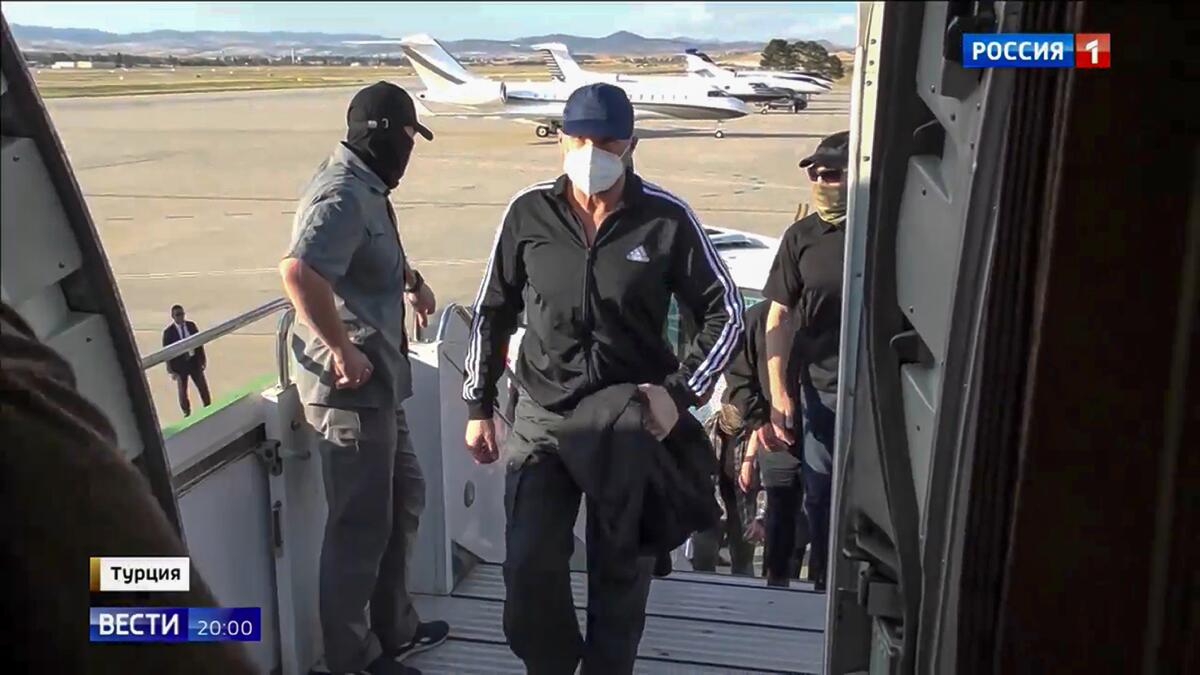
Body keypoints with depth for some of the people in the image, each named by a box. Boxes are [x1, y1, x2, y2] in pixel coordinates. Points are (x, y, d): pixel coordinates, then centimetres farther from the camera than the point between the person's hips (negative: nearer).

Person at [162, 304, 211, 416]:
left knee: (203, 386, 13)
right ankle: (186, 412, 28)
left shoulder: (191, 325, -3)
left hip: (194, 361, 3)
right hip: (180, 364, -3)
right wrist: (171, 370, -9)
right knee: (182, 391, 11)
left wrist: (203, 359, 7)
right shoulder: (168, 332, -12)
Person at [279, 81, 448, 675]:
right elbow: (298, 272, -36)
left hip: (377, 380, 11)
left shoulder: (365, 188, 12)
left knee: (404, 498, 21)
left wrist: (410, 280, 19)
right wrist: (343, 349, -28)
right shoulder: (342, 195, -20)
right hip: (351, 384, -11)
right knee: (361, 524, 1)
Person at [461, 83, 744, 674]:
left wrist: (680, 392, -12)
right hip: (542, 419, 1)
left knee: (621, 573, 11)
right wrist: (479, 406, 8)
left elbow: (725, 313, -1)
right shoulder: (528, 213, -3)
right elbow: (492, 313, 7)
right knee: (529, 567, 0)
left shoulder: (667, 219, -9)